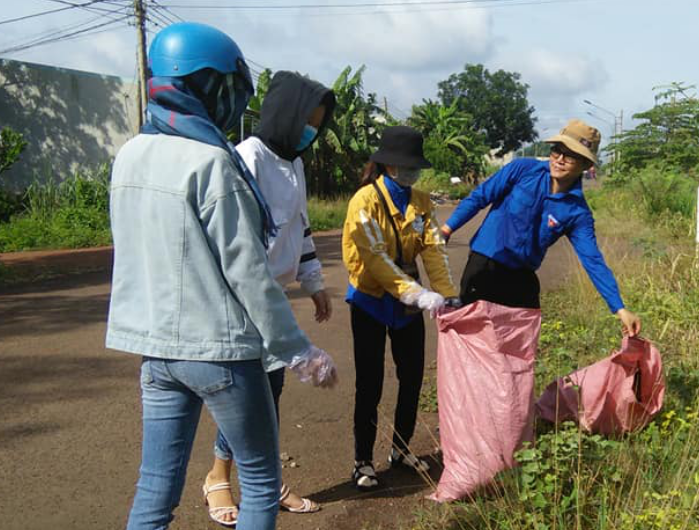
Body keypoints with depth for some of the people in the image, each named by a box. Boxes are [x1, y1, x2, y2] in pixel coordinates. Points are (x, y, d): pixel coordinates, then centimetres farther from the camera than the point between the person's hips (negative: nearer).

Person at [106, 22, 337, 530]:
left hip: (155, 346, 7)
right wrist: (300, 351, -10)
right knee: (261, 480, 11)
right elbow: (247, 272, -17)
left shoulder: (130, 155, 5)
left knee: (156, 488, 13)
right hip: (219, 349, -7)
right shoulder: (211, 161, -17)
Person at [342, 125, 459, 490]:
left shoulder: (420, 202, 3)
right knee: (370, 384, 0)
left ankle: (401, 450, 29)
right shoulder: (366, 199, -15)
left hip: (408, 303, 5)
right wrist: (420, 295, -31)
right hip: (371, 301, -5)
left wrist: (448, 295, -20)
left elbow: (433, 250, -6)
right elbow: (376, 258, -23)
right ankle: (363, 461, 15)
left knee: (412, 377, 11)